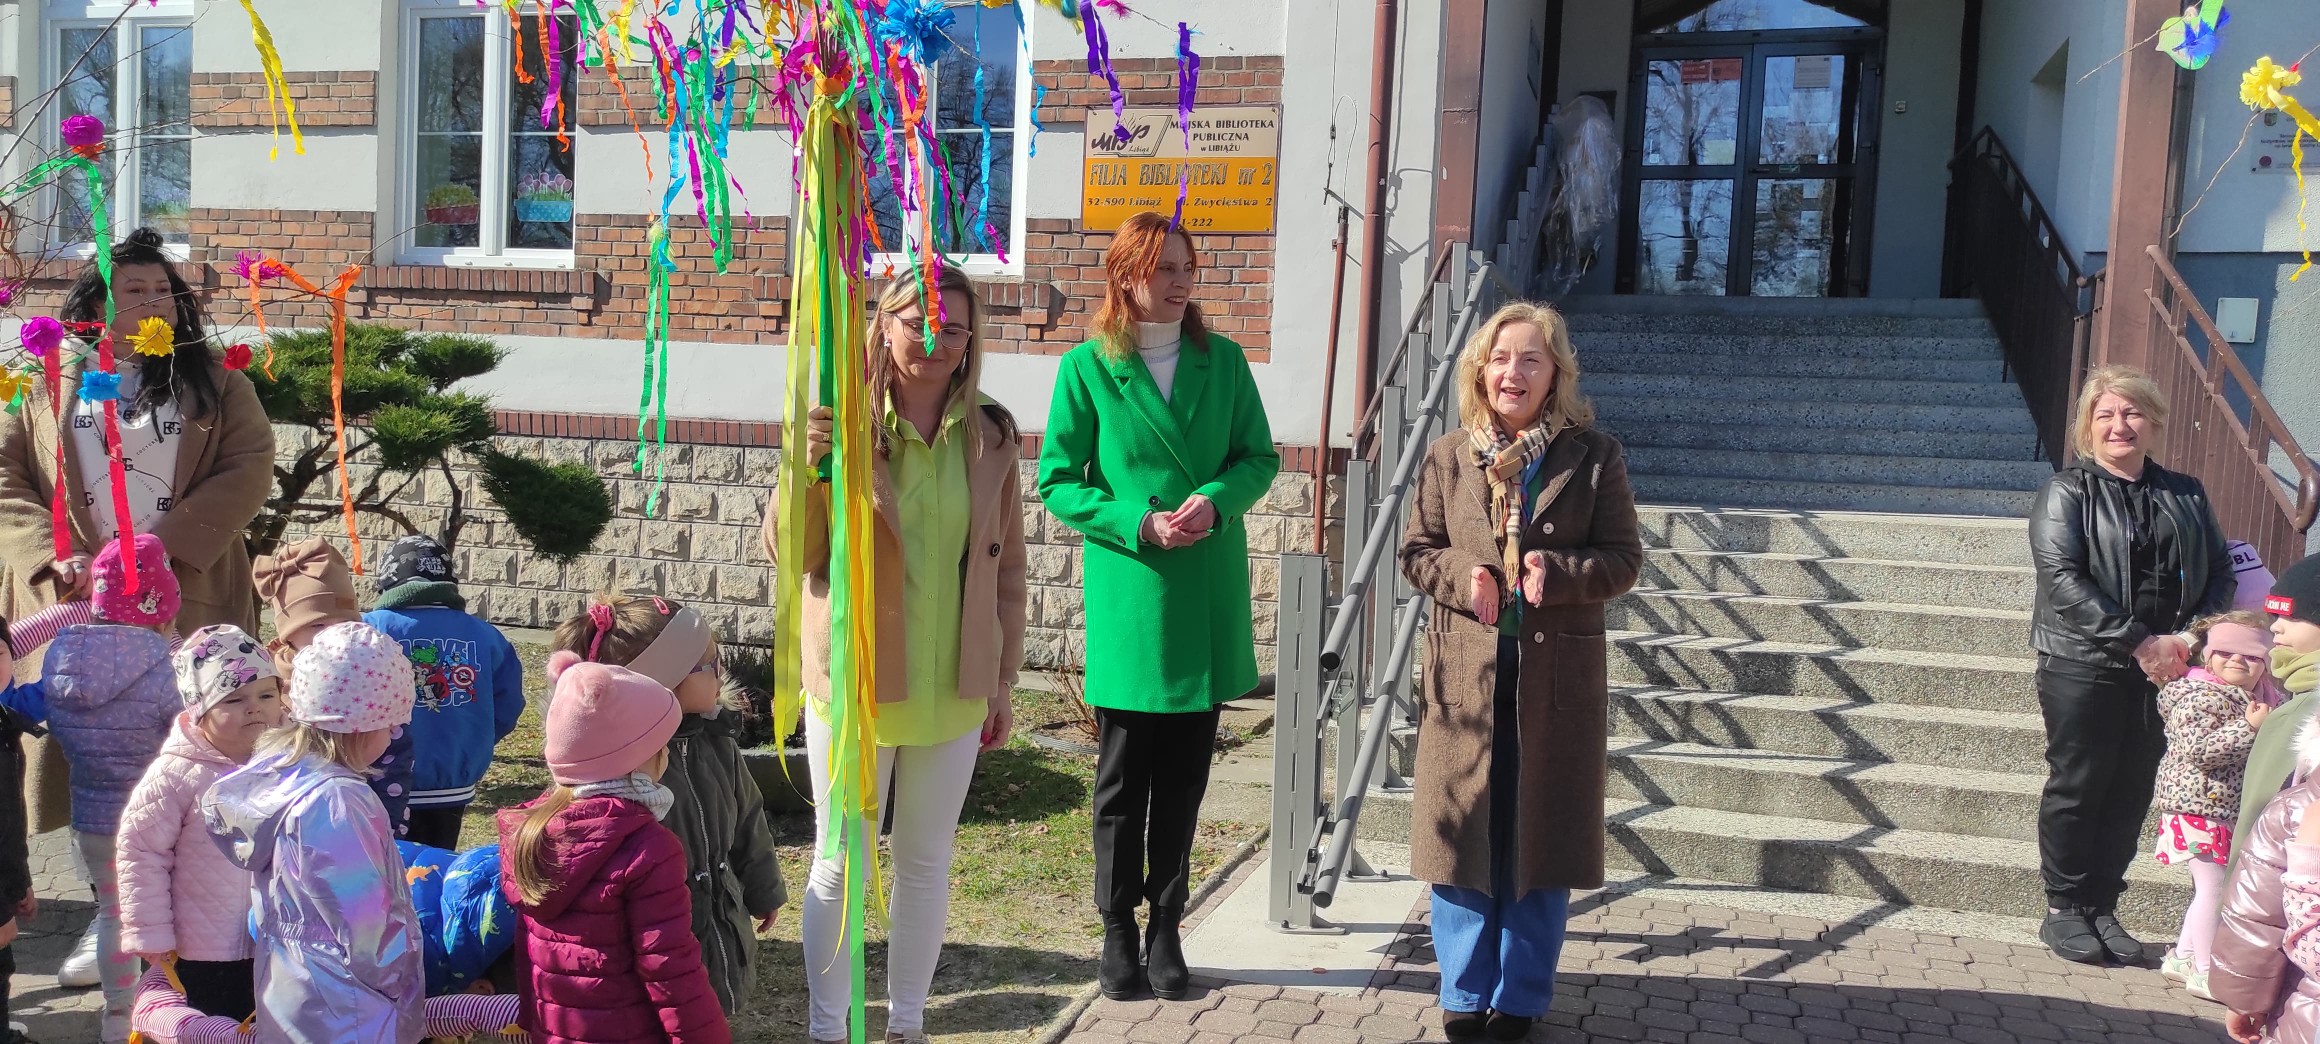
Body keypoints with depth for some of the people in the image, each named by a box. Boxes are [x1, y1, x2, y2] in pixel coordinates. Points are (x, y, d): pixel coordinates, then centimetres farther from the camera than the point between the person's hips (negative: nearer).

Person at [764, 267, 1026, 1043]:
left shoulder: (990, 438, 0)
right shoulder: (844, 424, -9)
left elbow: (1006, 569, 7)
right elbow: (790, 555, -8)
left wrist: (1004, 677, 7)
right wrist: (806, 467, -25)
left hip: (954, 689, 3)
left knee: (926, 861, 15)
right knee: (841, 862, 10)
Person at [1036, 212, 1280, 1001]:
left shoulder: (1222, 360, 4)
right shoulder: (1088, 367, -4)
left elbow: (1258, 458, 7)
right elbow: (1057, 482, -4)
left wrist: (1216, 500, -13)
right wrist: (1139, 523, -17)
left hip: (1207, 599, 3)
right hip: (1127, 596, -3)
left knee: (1185, 774, 11)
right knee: (1123, 775, 7)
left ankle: (1167, 927, 24)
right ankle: (1118, 931, 21)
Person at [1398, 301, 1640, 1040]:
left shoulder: (1595, 457, 0)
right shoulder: (1447, 457, 5)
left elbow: (1624, 557, -1)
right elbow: (1416, 550, 7)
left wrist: (1559, 573, -19)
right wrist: (1462, 578, -13)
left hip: (1558, 674, -1)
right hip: (1467, 669, 1)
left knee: (1541, 837, 7)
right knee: (1463, 831, 7)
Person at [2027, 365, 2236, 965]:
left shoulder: (2186, 496, 12)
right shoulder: (2068, 491, -3)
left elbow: (2220, 572, 9)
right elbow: (2062, 577, -14)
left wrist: (2192, 637, -10)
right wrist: (2138, 641, -19)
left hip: (2165, 669, 4)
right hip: (2083, 666, -4)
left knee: (2133, 791, 9)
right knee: (2077, 786, 3)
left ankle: (2102, 908, 20)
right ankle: (2063, 910, 15)